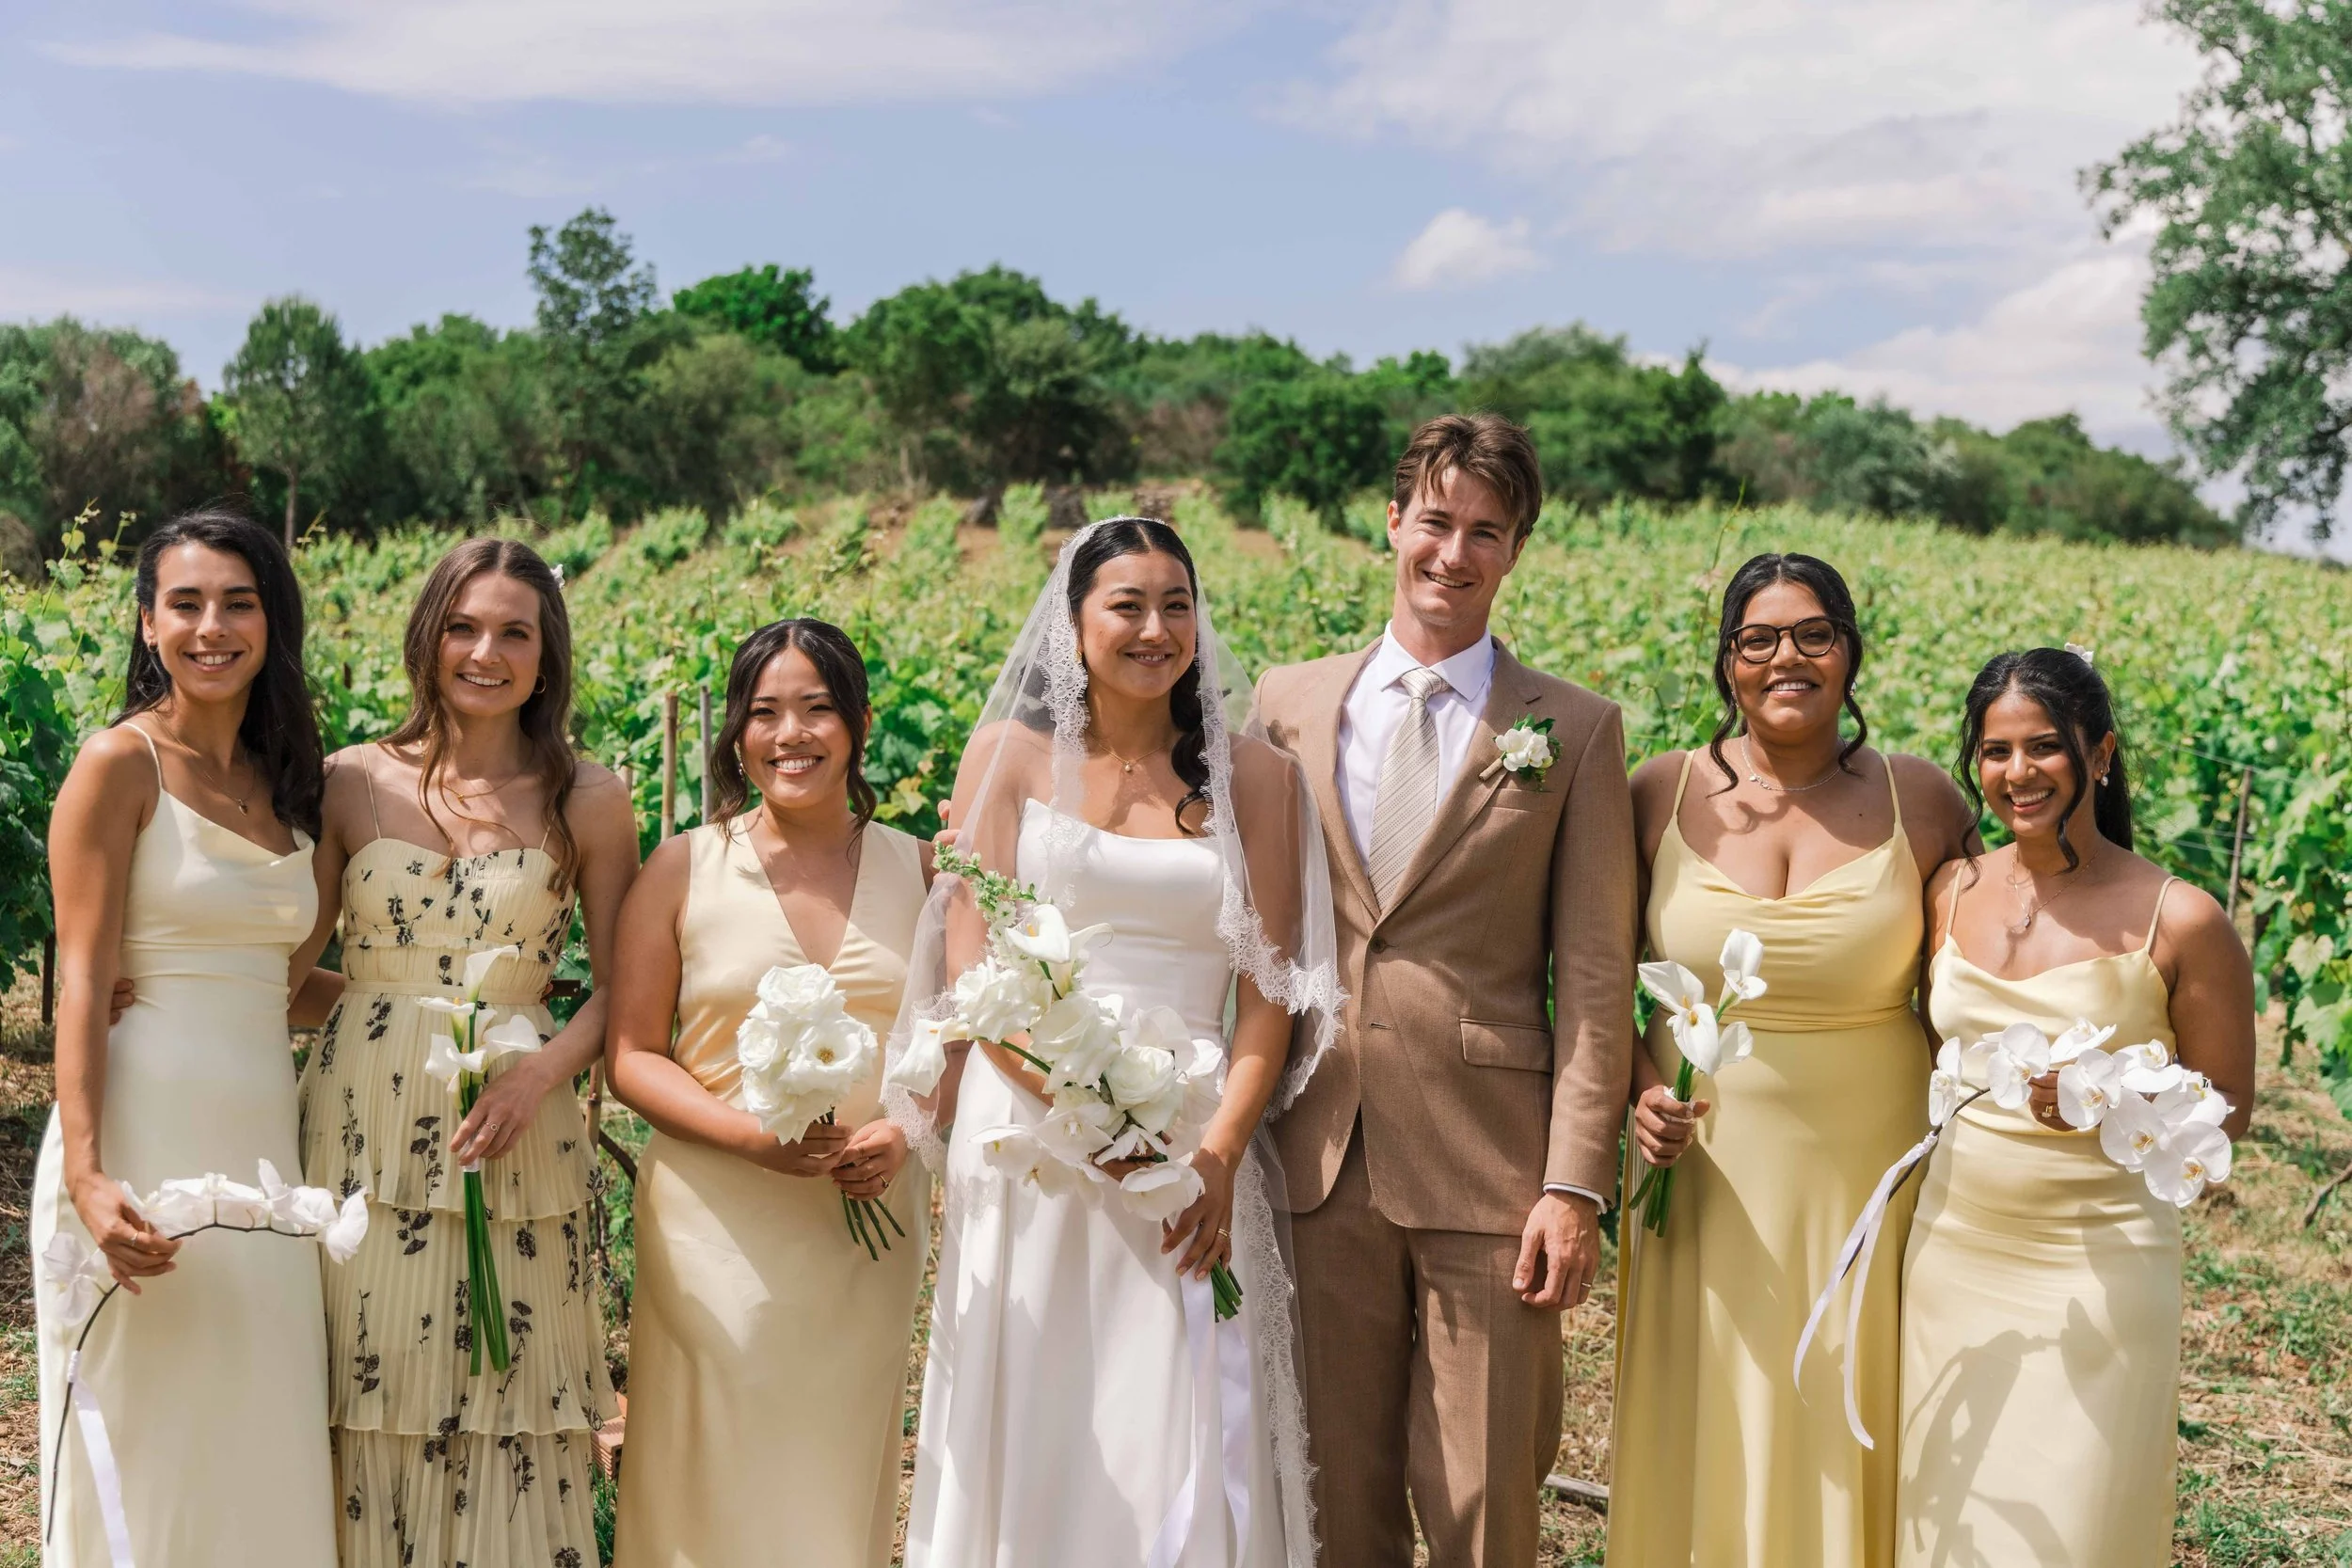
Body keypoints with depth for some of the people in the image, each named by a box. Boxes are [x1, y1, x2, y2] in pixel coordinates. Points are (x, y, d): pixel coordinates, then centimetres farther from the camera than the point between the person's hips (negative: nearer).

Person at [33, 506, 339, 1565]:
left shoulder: (281, 781, 14)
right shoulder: (121, 763, -4)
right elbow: (83, 980, -10)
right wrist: (86, 1176, -20)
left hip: (262, 1144, 6)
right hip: (148, 1133, -6)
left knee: (255, 1451, 10)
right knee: (146, 1458, 1)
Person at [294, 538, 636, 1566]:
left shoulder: (586, 802, 2)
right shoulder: (353, 782, 4)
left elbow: (619, 986, 5)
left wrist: (544, 1069, -12)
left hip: (510, 1131, -1)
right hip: (362, 1123, 1)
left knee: (503, 1410, 3)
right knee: (370, 1400, 5)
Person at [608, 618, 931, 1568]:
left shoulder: (917, 869, 6)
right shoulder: (685, 868, 0)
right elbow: (633, 1054, 0)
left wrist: (907, 1133, -8)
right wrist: (750, 1134, -16)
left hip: (872, 1216, 2)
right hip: (718, 1219, -2)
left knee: (841, 1474, 11)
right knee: (719, 1482, 1)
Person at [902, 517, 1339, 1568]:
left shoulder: (1252, 775, 7)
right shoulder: (1008, 757, 6)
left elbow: (1269, 990, 3)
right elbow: (971, 970, -1)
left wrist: (1220, 1151, -12)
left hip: (1194, 1149, 0)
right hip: (1029, 1124, 0)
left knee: (1183, 1450, 0)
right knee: (1028, 1432, 4)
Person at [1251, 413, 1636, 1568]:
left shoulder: (1574, 731, 1)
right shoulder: (1290, 704, 7)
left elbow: (1595, 977, -2)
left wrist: (1576, 1186, -8)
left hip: (1487, 1170, -2)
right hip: (1318, 1163, 2)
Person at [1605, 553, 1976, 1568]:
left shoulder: (1922, 802, -2)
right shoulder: (1658, 796, -2)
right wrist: (1641, 1090, -10)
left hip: (1866, 1182, 0)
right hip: (1701, 1173, 1)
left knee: (1846, 1443, 10)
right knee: (1704, 1438, 10)